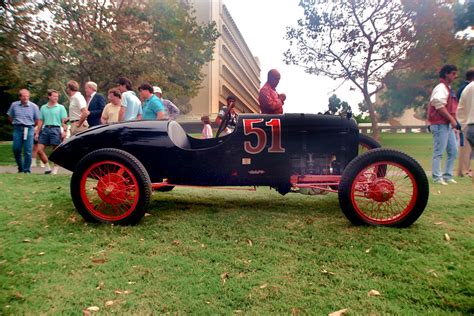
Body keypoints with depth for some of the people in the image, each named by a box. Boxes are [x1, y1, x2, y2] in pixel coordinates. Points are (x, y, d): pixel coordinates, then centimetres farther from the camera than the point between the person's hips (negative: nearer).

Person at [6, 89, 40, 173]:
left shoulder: (34, 106, -1)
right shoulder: (14, 105, 5)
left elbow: (37, 120, 5)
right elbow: (10, 117, 17)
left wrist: (30, 125, 8)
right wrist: (16, 123, 12)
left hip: (29, 129, -2)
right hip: (17, 129, 3)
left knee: (28, 151, -5)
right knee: (16, 150, 4)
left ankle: (27, 170, 4)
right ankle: (21, 168, 21)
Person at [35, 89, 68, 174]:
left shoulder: (61, 107, 5)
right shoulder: (43, 108, 15)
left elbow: (64, 121, -2)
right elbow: (41, 121, 17)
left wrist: (64, 131, -15)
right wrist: (37, 132, 12)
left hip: (56, 129, -4)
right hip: (45, 129, 4)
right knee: (39, 150, -1)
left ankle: (55, 169, 8)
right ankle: (47, 167, 13)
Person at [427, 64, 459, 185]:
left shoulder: (447, 88, 22)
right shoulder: (441, 88, -10)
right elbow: (439, 106, -21)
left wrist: (453, 121, 16)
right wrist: (452, 119, -17)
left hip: (448, 125, 10)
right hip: (440, 125, -10)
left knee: (453, 151, 10)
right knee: (439, 152, -7)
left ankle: (447, 176, 17)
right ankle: (437, 177, -2)